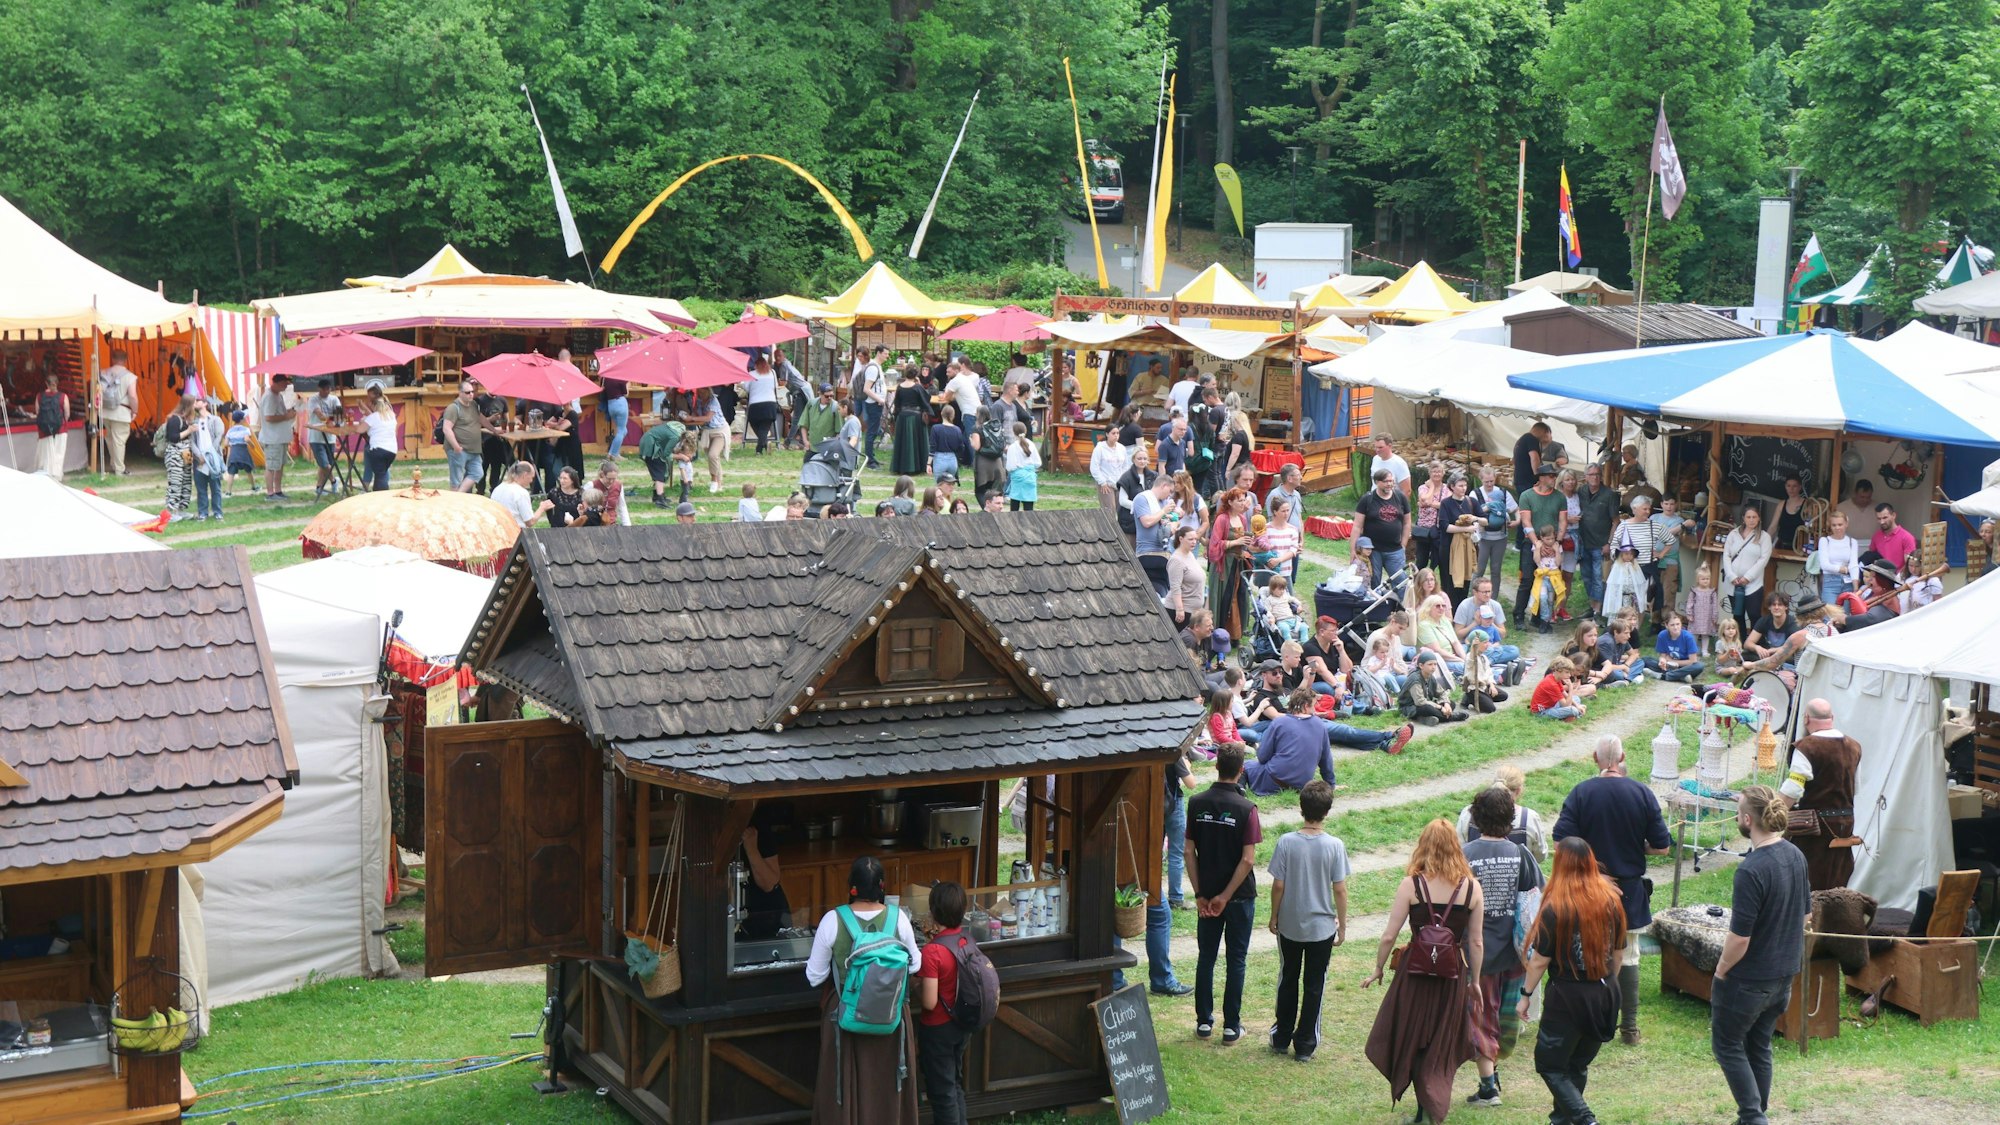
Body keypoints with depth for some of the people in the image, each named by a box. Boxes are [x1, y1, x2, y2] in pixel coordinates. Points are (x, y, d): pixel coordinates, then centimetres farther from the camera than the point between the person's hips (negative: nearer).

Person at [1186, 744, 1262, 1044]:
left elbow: (1189, 852, -4)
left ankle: (1204, 1021, 19)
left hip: (1207, 895, 3)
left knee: (1206, 957, 15)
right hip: (1240, 895, -3)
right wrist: (1226, 896, -11)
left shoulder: (1197, 803, -6)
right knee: (1236, 960, 7)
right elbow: (1248, 860, -18)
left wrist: (1200, 894, 1)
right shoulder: (1246, 809, -15)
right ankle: (1231, 1026, 11)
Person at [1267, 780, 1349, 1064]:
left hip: (1289, 925, 1)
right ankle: (1305, 1045, 15)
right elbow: (1339, 889, -9)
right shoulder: (1335, 846, -14)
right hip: (1322, 927, -1)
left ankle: (1281, 1039, 26)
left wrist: (1274, 917, 7)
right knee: (1314, 985, 10)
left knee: (1288, 981, 17)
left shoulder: (1286, 842, -13)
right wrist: (1342, 924, 3)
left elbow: (1278, 886, -8)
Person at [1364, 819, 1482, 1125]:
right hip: (1453, 975, 2)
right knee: (1442, 1048, 16)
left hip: (1416, 973, -2)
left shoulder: (1411, 886, -9)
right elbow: (1476, 942, 2)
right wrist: (1475, 981, 14)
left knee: (1411, 1042, 15)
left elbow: (1389, 936, -8)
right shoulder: (1471, 887, -4)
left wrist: (1378, 971, 7)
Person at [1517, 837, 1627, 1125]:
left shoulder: (1555, 908, -16)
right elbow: (1619, 954, 8)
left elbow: (1539, 961, -12)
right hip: (1605, 994, 6)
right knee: (1578, 1064, 20)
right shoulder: (1611, 901, -2)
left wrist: (1526, 995, 0)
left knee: (1550, 1064, 6)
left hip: (1568, 996, -5)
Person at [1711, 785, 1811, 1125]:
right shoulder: (1795, 856, 0)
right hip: (1784, 975, 8)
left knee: (1727, 1045, 8)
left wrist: (1720, 972, -9)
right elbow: (1806, 915, 13)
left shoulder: (1751, 871, -27)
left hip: (1748, 979, -8)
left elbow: (1739, 937, -24)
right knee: (1759, 1047, 19)